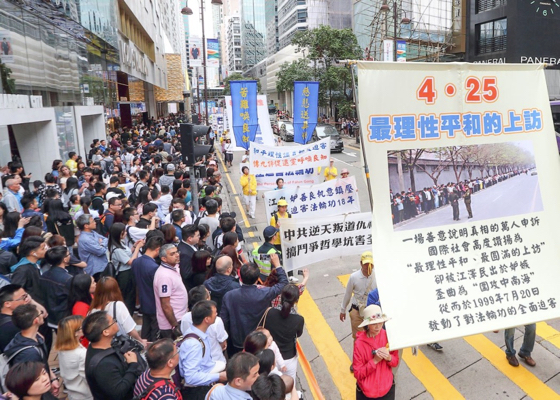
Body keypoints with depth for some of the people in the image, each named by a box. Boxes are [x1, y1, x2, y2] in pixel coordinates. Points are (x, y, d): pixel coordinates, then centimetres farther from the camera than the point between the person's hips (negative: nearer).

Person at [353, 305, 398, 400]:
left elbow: (396, 362, 1)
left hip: (387, 388, 3)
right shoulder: (359, 343, -21)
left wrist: (389, 358, -20)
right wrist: (375, 361, -27)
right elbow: (358, 374, -16)